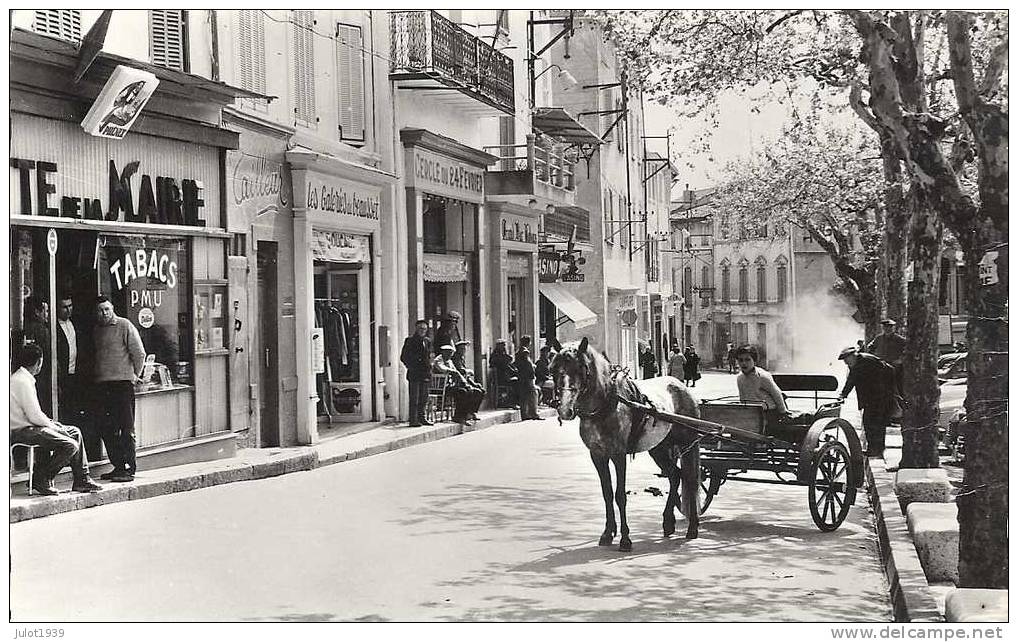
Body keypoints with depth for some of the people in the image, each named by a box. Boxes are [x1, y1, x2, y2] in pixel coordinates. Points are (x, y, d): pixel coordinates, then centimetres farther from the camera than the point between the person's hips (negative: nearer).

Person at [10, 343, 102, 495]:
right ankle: (41, 480, -4)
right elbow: (35, 416, -21)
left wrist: (50, 422, 8)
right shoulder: (23, 382, -18)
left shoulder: (20, 378, 14)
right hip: (22, 431, -11)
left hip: (28, 425, 11)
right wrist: (52, 424, -6)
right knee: (71, 446, -19)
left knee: (74, 432, 13)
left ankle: (82, 480, 13)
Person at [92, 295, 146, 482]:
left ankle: (129, 469, -6)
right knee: (107, 429, 7)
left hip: (122, 383, -7)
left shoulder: (124, 326, -4)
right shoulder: (97, 329, 15)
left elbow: (139, 353, -4)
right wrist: (96, 374, 16)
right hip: (101, 384, 7)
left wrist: (135, 375, 1)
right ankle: (118, 466, 15)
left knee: (126, 428, -6)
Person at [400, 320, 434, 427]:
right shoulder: (410, 340, -4)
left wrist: (429, 368, 10)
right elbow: (403, 357, -3)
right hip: (414, 374, -6)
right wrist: (411, 367, -9)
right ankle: (413, 420, -5)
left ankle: (421, 418, 19)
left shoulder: (427, 341, 14)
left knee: (423, 398, 10)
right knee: (414, 398, -7)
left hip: (425, 374, 6)